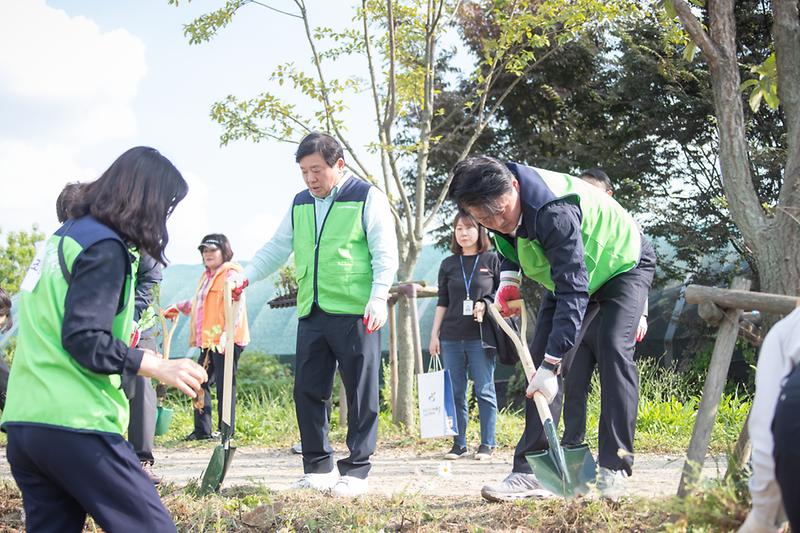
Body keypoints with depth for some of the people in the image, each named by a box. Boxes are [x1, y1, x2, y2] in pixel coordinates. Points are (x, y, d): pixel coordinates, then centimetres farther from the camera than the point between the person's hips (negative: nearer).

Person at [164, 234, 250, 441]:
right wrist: (177, 308, 46)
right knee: (200, 382, 9)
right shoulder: (207, 276, 22)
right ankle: (202, 430, 15)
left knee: (224, 384, -4)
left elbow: (236, 305, -17)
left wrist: (228, 332, -27)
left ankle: (226, 430, 3)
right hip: (208, 340, 9)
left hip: (225, 340, -9)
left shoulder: (230, 274, -7)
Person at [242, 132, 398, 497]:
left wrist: (379, 296, -17)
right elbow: (277, 247, 17)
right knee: (307, 391, 6)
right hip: (311, 314, 6)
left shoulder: (367, 197, -2)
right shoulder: (300, 204, 15)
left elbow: (385, 252, -6)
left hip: (356, 314, -6)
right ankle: (318, 468, 16)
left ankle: (356, 471, 7)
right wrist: (246, 276, 3)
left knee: (361, 395, 0)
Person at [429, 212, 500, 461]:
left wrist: (485, 305, -14)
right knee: (455, 392, 4)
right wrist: (434, 334, 8)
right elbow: (442, 302, 13)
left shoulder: (492, 260, 4)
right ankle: (458, 444, 9)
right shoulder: (448, 264, 12)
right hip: (451, 337, 3)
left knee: (484, 391, -1)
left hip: (480, 337, -3)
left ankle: (487, 444, 5)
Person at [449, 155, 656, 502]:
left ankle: (614, 468, -17)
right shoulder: (496, 206, -18)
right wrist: (508, 278, -11)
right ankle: (530, 472, -5)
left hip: (623, 264, -7)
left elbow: (573, 291, -43)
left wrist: (552, 364, -44)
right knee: (541, 357, -4)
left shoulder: (554, 211, -43)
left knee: (614, 351, -24)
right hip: (568, 274, 7)